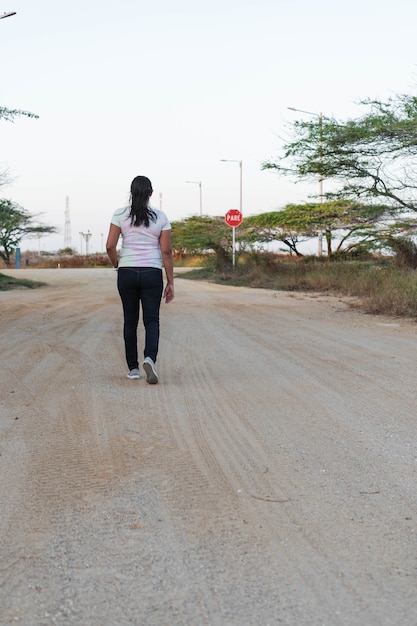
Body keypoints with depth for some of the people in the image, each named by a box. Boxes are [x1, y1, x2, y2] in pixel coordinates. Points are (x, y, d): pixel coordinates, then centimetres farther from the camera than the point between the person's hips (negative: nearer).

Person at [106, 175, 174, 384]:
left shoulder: (120, 214, -1)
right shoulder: (160, 217, -1)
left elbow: (110, 246, -5)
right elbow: (166, 252, -2)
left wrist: (116, 264, 15)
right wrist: (170, 282, 2)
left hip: (127, 273, 1)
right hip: (152, 273, -1)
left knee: (130, 320, 13)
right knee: (151, 320, 2)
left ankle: (133, 368, 17)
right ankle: (150, 358, -24)